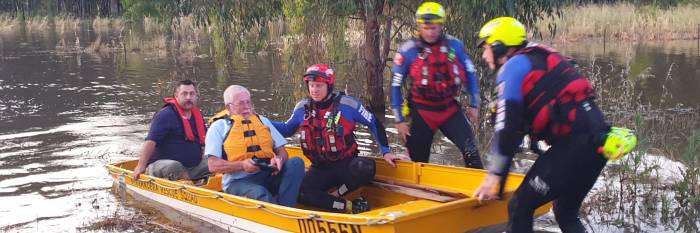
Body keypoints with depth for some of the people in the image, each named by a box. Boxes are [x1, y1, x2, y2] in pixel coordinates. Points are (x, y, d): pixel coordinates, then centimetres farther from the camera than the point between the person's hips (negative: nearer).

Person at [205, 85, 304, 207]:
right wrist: (242, 165, -18)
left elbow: (282, 151, 17)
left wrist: (279, 159, -9)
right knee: (259, 193, -37)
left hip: (268, 175, 5)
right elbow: (213, 165, -2)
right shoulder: (218, 127, 8)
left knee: (296, 162, -22)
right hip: (238, 182, -4)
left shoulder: (263, 121, 21)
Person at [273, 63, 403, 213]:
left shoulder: (347, 104, -9)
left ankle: (335, 196, -16)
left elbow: (374, 123, 0)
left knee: (366, 167, -37)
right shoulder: (303, 108, 1)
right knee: (299, 193, -28)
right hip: (320, 169, 2)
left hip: (346, 165, -2)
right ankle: (350, 207, -23)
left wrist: (385, 152, -3)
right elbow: (287, 129, 18)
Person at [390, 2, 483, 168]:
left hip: (449, 108, 1)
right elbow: (395, 85, -5)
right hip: (422, 111, -1)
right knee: (419, 159, 5)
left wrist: (474, 104, 7)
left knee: (470, 148, -12)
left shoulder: (454, 45, -6)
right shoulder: (408, 51, -12)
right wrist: (399, 120, -5)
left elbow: (470, 73, 8)